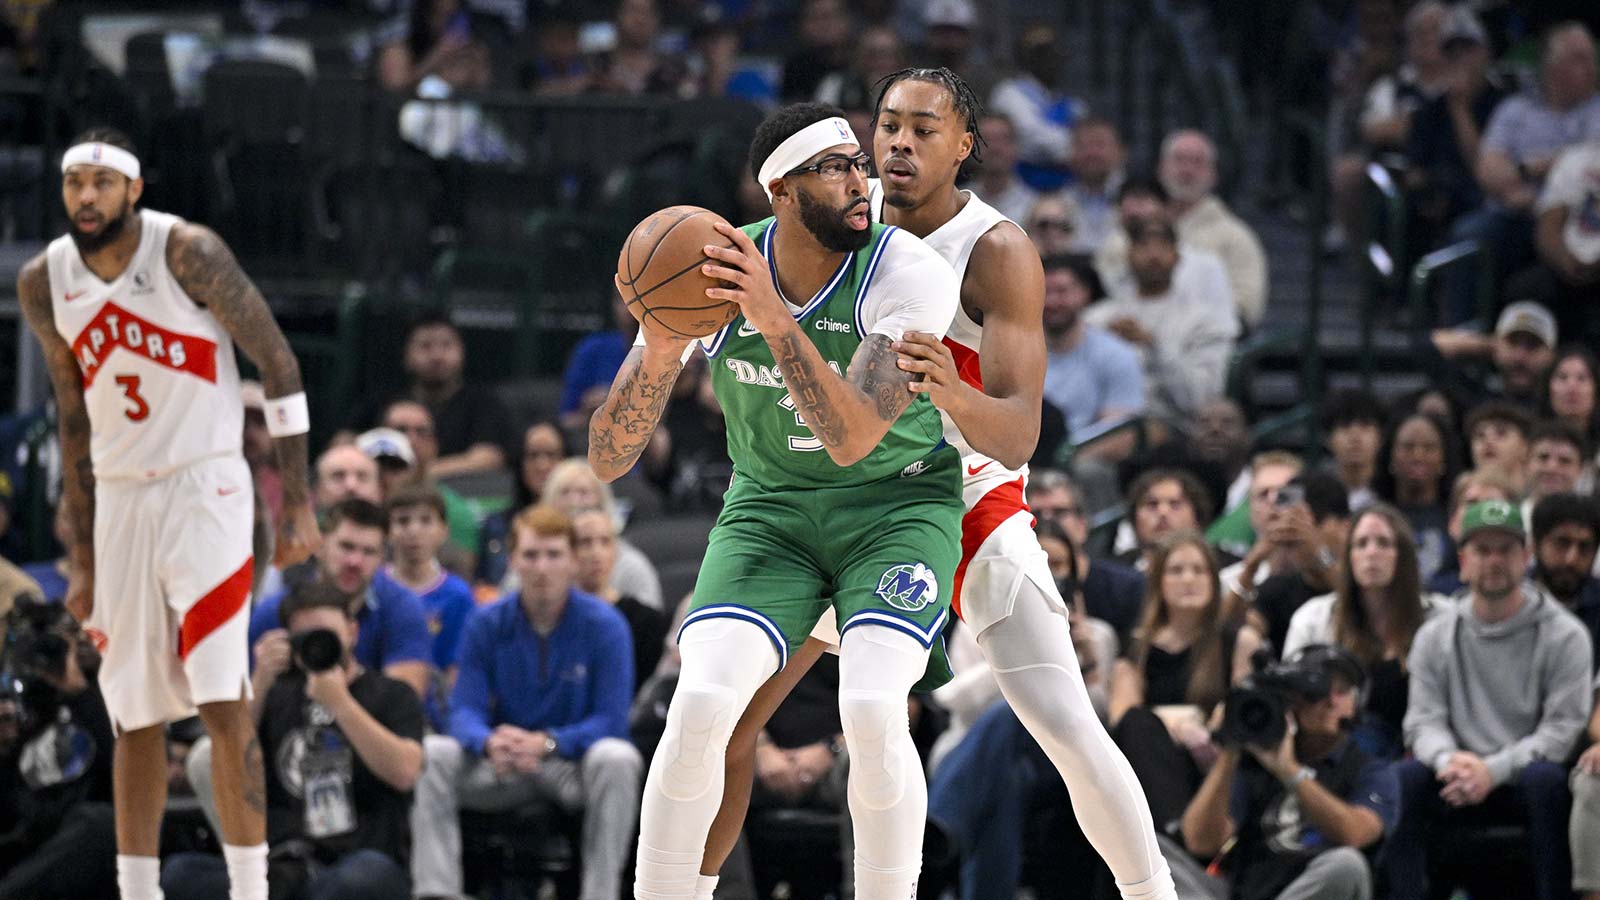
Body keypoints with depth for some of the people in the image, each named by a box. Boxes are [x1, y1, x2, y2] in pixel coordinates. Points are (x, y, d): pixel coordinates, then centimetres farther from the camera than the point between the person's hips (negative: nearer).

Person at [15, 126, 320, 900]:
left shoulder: (188, 254, -12)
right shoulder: (44, 284, 3)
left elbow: (279, 366, -7)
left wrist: (298, 503, -11)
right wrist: (83, 558, 14)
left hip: (205, 488, -5)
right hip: (120, 501, 5)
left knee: (222, 705, -13)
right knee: (134, 717, 7)